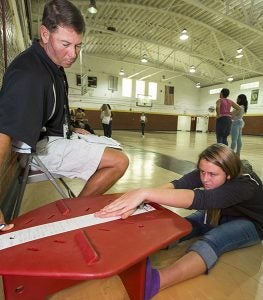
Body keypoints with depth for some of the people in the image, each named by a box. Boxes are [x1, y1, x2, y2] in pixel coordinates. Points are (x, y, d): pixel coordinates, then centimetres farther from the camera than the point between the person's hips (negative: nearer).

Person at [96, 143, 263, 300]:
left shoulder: (246, 184, -35)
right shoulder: (207, 172, -20)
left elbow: (201, 199, -53)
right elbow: (178, 185, -37)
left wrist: (145, 193, -64)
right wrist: (137, 200, -55)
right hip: (217, 215, 5)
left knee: (211, 241, -38)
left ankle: (154, 282, -58)